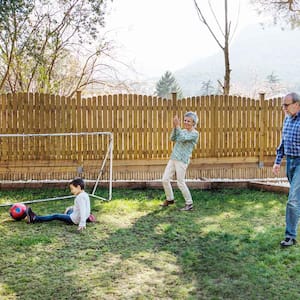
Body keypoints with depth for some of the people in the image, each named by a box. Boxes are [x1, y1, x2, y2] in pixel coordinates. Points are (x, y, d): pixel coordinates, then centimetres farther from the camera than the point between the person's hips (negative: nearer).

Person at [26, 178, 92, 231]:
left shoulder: (80, 197, -22)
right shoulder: (85, 195, 9)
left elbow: (83, 210, -32)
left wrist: (82, 223, -40)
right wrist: (70, 208, 15)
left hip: (75, 219, -9)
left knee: (55, 216, -1)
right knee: (69, 211, 33)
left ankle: (35, 219, 5)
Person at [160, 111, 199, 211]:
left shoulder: (195, 134, -5)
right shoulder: (183, 131, 16)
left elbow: (183, 138, -19)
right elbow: (173, 138, 3)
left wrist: (177, 126, -19)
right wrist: (174, 127, -10)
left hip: (182, 161, -7)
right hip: (173, 159, 7)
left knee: (180, 183, -6)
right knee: (165, 179, 5)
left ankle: (189, 204, 7)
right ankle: (170, 199, 23)